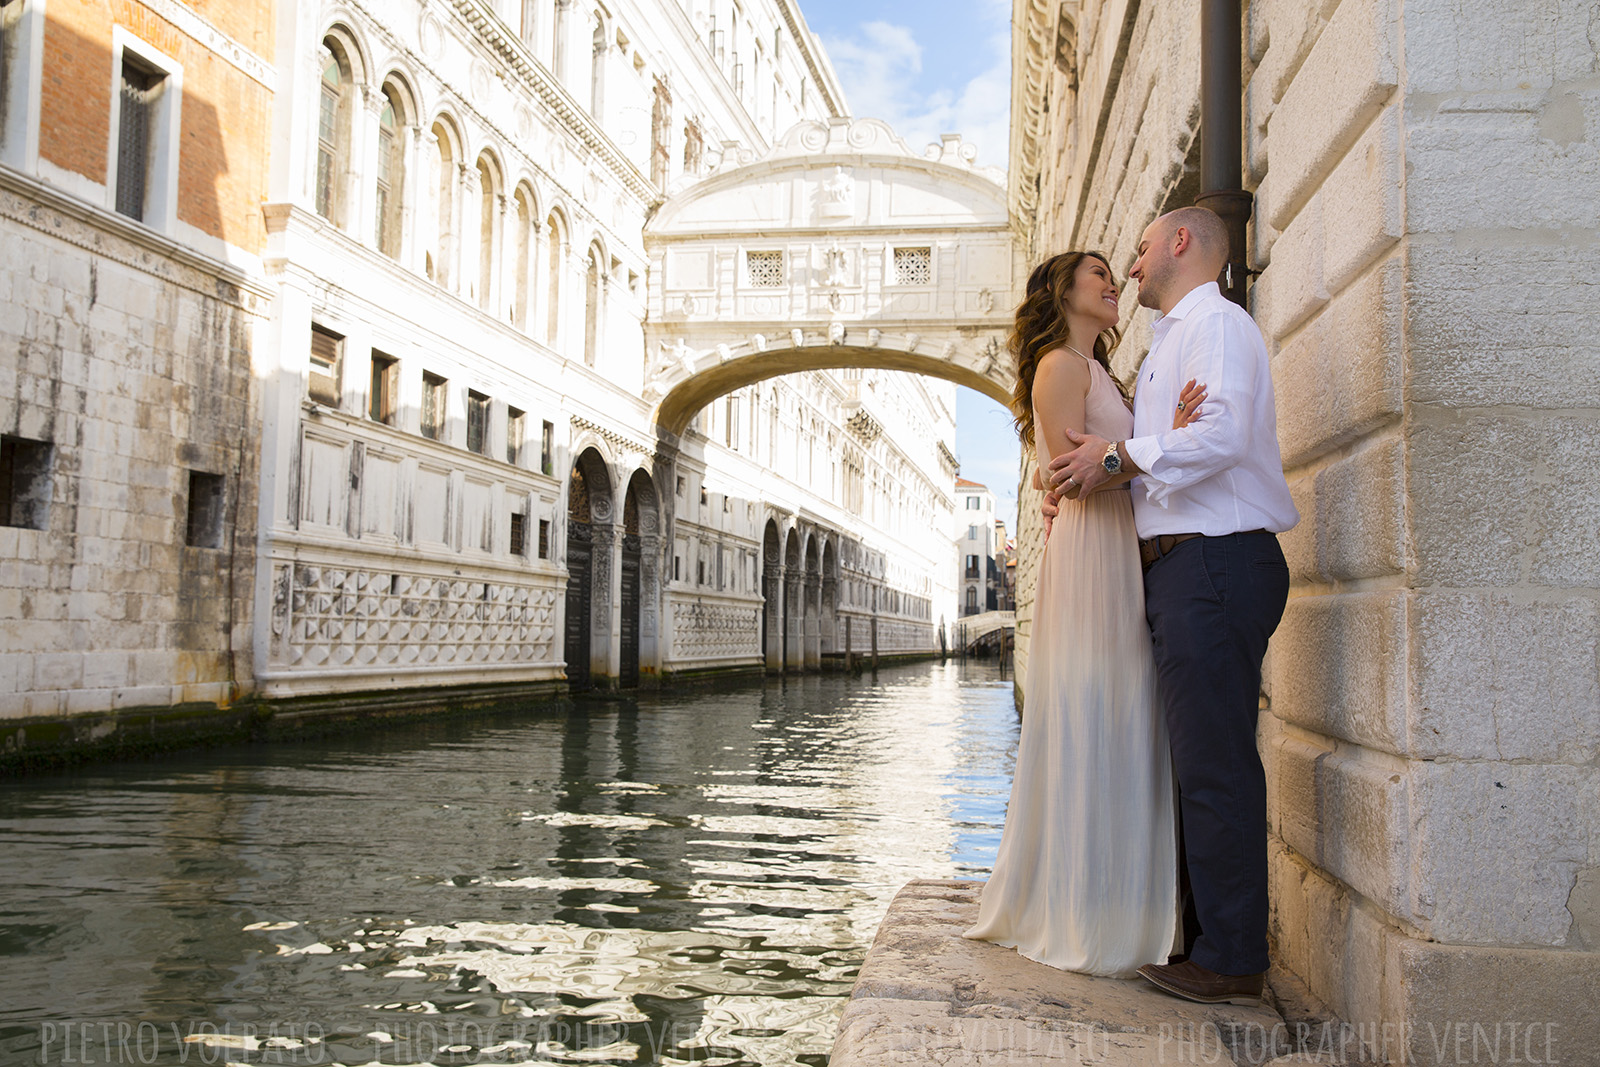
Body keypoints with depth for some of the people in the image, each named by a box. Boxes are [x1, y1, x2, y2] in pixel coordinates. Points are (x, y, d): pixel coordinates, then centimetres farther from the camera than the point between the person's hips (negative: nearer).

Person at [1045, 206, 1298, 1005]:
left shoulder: (1216, 321, -5)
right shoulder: (1170, 342, 26)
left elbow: (1221, 433, -22)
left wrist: (1117, 457, -12)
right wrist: (1092, 483, 10)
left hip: (1215, 562, -10)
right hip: (1180, 568, 10)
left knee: (1214, 762, -8)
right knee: (1195, 760, 13)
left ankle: (1231, 959, -1)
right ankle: (1203, 934, 23)